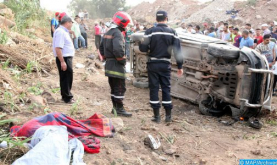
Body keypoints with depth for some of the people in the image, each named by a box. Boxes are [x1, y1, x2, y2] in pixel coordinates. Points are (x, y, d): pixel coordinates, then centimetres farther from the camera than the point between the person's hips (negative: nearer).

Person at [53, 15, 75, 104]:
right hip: (64, 58, -10)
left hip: (67, 58, 10)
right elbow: (58, 48, -25)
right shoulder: (60, 32, -18)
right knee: (66, 78, -1)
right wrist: (62, 62, -26)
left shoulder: (64, 31, 14)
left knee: (68, 77, 18)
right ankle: (67, 97, 10)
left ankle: (66, 95, 31)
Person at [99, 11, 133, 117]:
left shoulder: (107, 33, 15)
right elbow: (118, 49, -31)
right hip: (117, 65, -10)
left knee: (114, 87, 16)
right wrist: (123, 60, -18)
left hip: (109, 64, 10)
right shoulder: (117, 33, -17)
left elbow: (102, 48, 22)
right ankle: (120, 109, 2)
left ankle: (115, 107, 24)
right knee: (120, 88, -3)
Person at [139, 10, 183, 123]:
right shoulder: (172, 32, -1)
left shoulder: (150, 31, -8)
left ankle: (156, 116, 8)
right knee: (166, 89, 11)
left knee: (154, 89, 5)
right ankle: (168, 116, 14)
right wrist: (180, 66, 1)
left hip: (153, 64, -2)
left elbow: (143, 48, -10)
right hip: (165, 65, 2)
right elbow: (177, 51, -4)